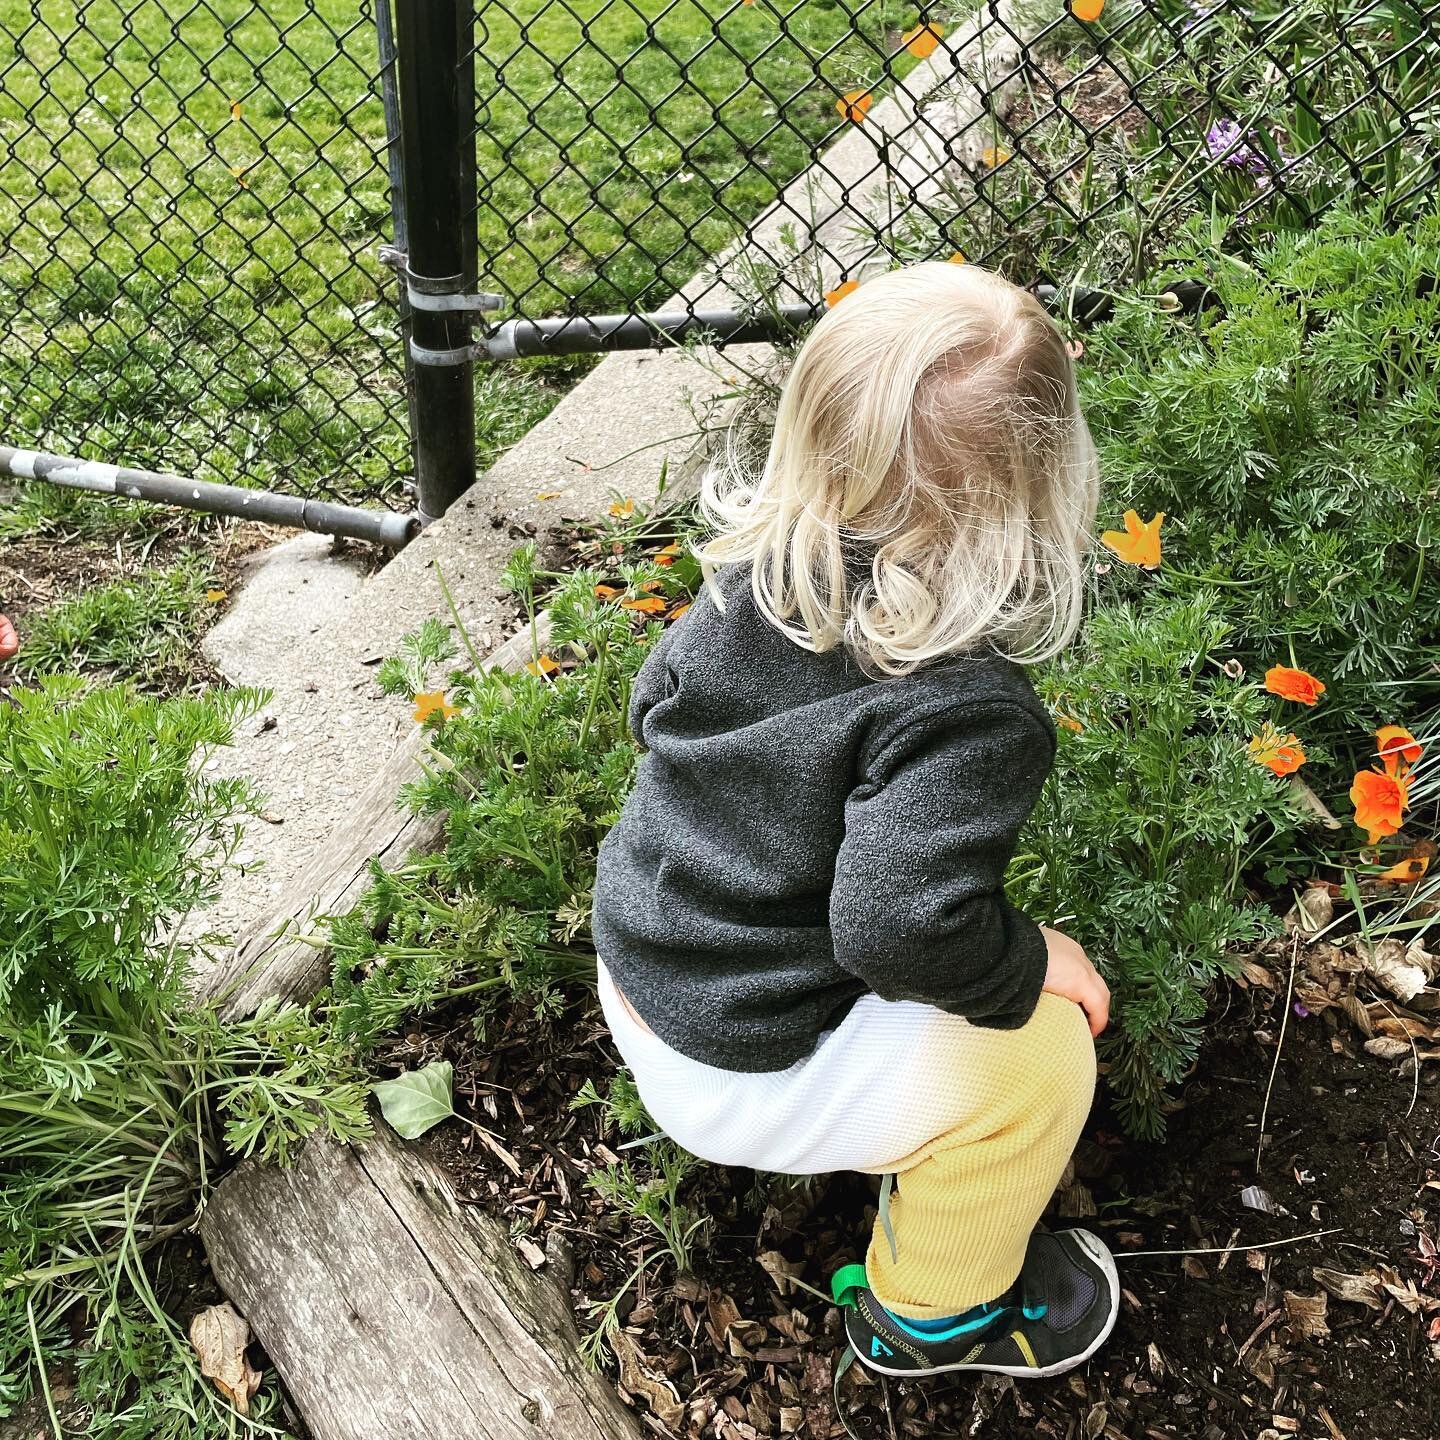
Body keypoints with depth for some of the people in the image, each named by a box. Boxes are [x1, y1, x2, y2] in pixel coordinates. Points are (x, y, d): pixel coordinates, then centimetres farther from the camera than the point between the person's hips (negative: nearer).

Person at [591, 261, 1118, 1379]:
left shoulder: (750, 569, -8)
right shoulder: (970, 712, -30)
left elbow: (655, 702, 8)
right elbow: (902, 927, -35)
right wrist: (1030, 962, -16)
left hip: (630, 982, 8)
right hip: (739, 1074, -7)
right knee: (1042, 1048, 3)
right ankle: (934, 1309, 26)